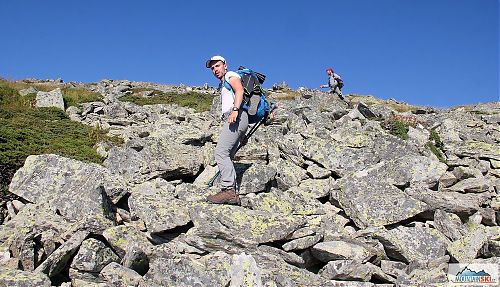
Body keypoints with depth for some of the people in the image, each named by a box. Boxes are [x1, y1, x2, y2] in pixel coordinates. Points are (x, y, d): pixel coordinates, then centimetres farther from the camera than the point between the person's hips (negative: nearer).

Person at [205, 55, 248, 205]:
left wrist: (235, 110, -28)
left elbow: (240, 90, -12)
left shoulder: (231, 75, 10)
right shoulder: (223, 86, 37)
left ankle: (228, 190, -30)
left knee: (221, 152, -21)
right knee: (227, 156, 3)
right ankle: (232, 193, -1)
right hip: (235, 121, 10)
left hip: (237, 117, -10)